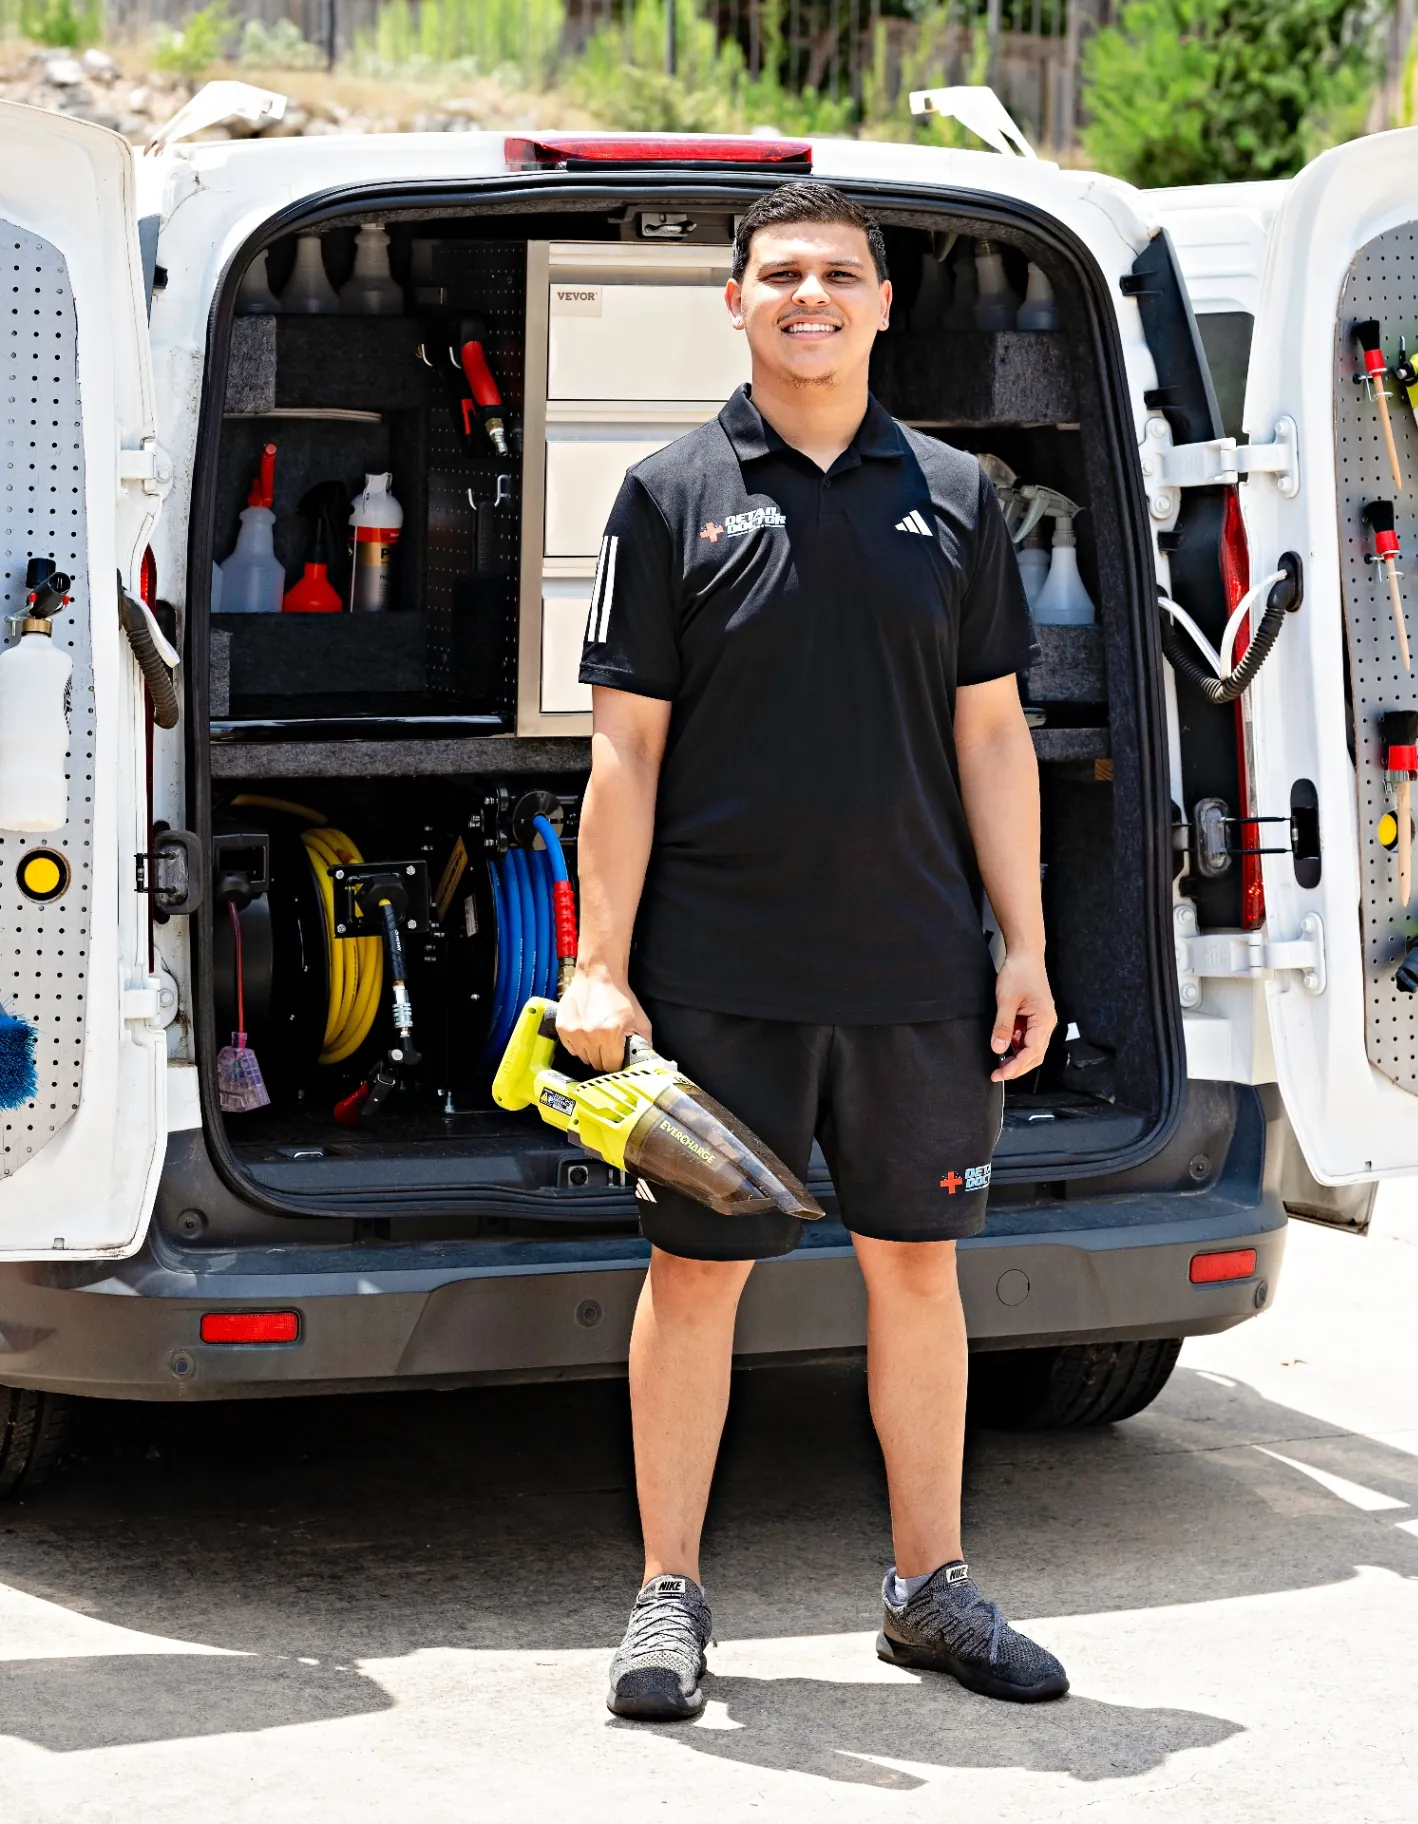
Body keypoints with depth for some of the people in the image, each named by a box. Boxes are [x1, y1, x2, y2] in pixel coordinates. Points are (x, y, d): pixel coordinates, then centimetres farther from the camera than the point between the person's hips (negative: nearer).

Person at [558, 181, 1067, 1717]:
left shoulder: (952, 497, 9)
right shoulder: (674, 497, 1)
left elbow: (991, 738, 10)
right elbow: (626, 750, -1)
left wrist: (1025, 949, 5)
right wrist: (600, 969, -7)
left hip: (920, 970, 3)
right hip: (721, 973, -2)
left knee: (918, 1260, 10)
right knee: (694, 1268, 2)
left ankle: (929, 1583, 22)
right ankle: (670, 1594, 14)